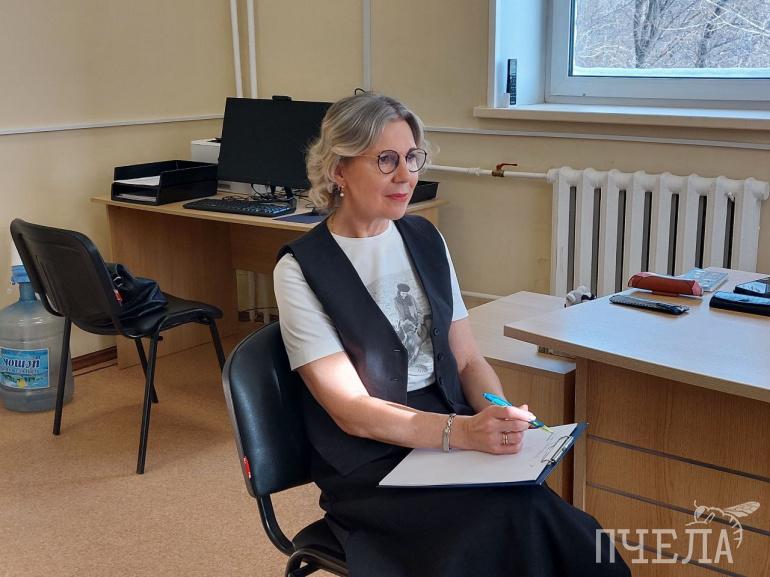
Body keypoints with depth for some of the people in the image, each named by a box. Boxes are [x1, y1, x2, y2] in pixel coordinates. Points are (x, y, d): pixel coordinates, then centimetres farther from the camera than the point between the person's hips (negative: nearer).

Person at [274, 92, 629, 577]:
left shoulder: (425, 239, 9)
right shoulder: (302, 269, -8)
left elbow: (468, 359, 10)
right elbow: (350, 411, -14)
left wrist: (500, 418, -12)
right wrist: (463, 431, -26)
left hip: (458, 438, 5)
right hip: (371, 471, -4)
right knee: (514, 526, -27)